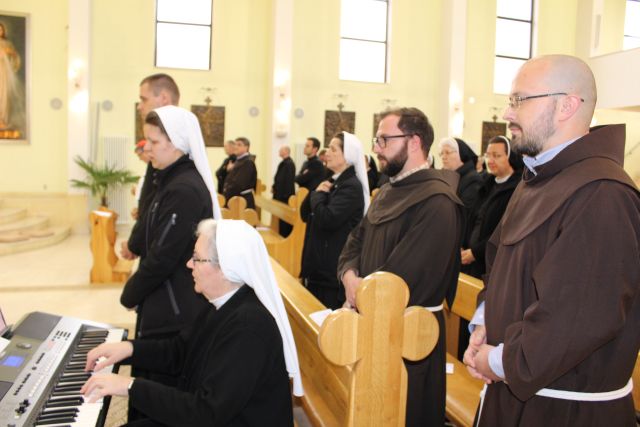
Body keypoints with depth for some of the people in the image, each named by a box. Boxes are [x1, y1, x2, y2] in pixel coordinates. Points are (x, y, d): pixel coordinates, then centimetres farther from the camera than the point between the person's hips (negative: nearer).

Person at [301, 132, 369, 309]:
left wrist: (318, 195, -11)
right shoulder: (333, 181, 11)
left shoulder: (352, 186, -17)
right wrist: (318, 193, -5)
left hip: (335, 267, -9)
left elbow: (326, 220, -27)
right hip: (320, 263, 9)